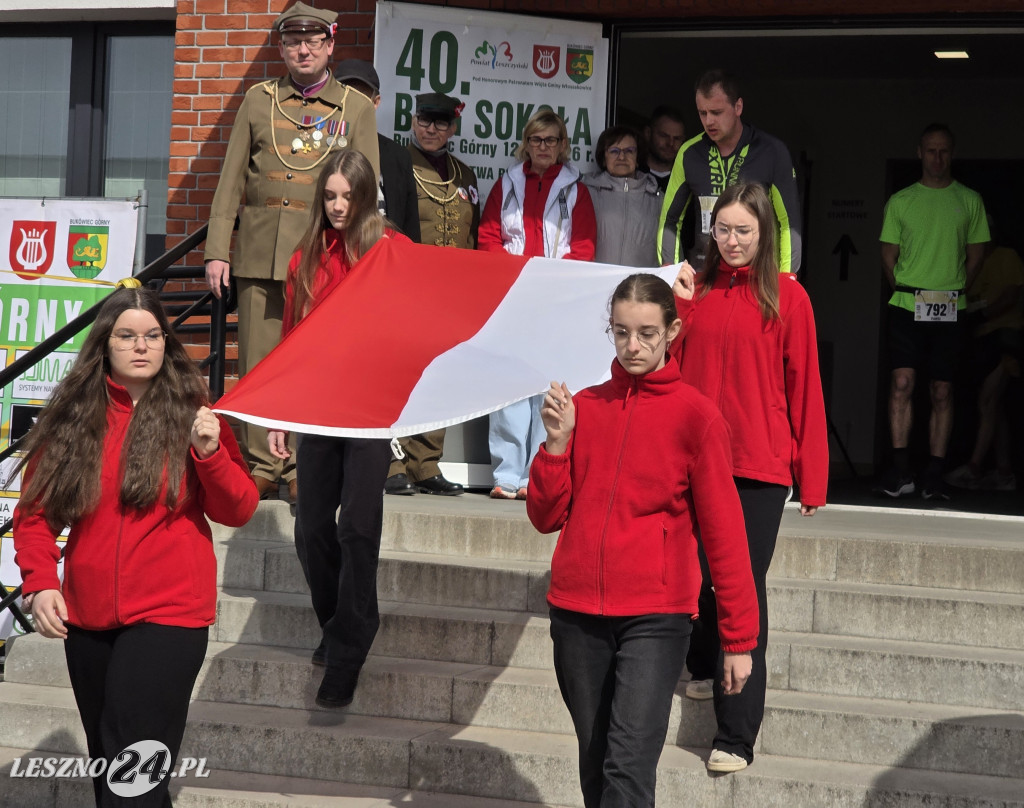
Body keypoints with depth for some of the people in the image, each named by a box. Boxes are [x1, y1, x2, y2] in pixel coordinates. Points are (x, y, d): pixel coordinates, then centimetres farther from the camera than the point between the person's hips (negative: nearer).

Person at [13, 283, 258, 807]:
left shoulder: (191, 413, -1)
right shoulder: (69, 419, 4)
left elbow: (238, 512, -3)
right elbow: (34, 512, 7)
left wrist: (210, 452, -18)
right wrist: (39, 583, -6)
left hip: (168, 614, -4)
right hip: (87, 619, 4)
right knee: (105, 764, 17)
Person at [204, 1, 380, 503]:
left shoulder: (357, 109, 9)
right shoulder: (258, 101, 13)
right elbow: (231, 180, 11)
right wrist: (217, 251, 3)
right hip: (259, 252, 2)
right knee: (257, 362, 1)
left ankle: (302, 473, 4)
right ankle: (260, 467, 9)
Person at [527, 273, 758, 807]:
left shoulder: (696, 415, -4)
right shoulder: (583, 406, 7)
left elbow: (724, 534, -2)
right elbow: (546, 517, 9)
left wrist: (738, 638, -2)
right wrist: (556, 442, -6)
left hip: (655, 616, -4)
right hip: (576, 611, 4)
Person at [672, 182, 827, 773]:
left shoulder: (787, 296, -2)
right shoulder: (696, 288, 7)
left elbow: (804, 386, -2)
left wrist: (813, 477, -4)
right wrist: (681, 304, -5)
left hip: (760, 464, -3)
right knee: (701, 575, 13)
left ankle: (737, 735, -3)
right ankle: (705, 669, 41)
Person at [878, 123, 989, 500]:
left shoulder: (969, 201, 9)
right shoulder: (900, 201, 9)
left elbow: (976, 253, 13)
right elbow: (889, 254, 12)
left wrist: (954, 290, 4)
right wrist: (906, 292, 3)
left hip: (950, 309, 1)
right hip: (907, 307, -1)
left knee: (942, 392, 1)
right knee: (902, 382, -14)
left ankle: (934, 475, 4)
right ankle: (901, 471, -13)